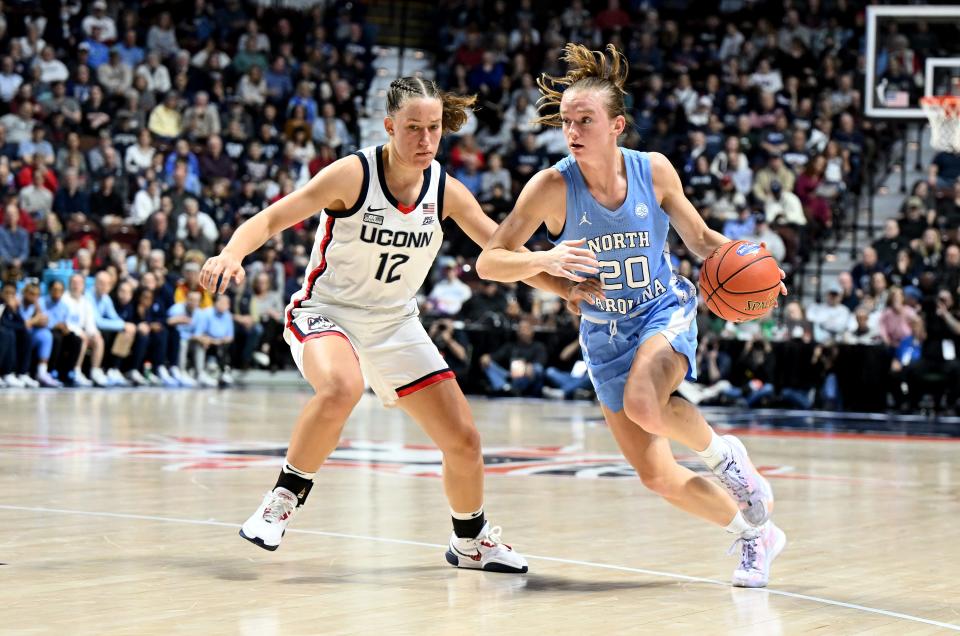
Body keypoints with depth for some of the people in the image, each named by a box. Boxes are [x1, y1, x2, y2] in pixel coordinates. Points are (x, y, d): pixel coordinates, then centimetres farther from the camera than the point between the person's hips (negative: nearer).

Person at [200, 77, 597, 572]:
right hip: (326, 311, -5)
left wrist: (564, 288, -12)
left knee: (463, 441, 1)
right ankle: (284, 497, -17)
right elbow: (270, 219, -20)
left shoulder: (445, 190, -6)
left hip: (395, 324, 5)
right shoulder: (354, 174, -18)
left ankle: (470, 541, 29)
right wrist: (231, 255, -39)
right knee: (341, 389, -39)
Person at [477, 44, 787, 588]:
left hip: (665, 313, -2)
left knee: (643, 404, -35)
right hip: (606, 332, 2)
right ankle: (755, 533, 23)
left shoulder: (654, 170, -13)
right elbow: (489, 261, -18)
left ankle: (722, 451, -4)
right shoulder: (553, 186, -17)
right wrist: (545, 260, -37)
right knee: (657, 476, 1)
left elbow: (701, 239, 1)